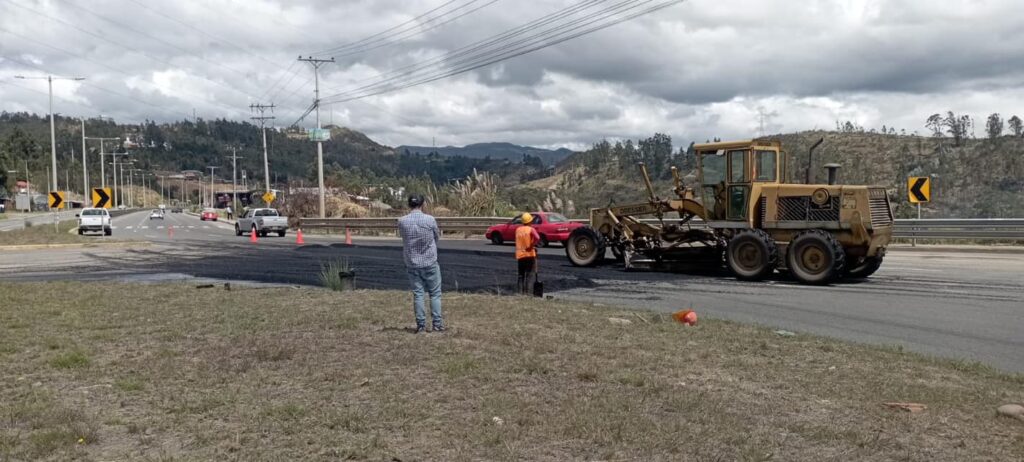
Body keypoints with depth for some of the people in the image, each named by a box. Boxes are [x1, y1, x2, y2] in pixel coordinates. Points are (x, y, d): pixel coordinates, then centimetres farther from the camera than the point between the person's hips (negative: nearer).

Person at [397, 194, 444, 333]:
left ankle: (421, 325, 8)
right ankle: (437, 324, 7)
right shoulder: (430, 220, -10)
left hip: (412, 264, 2)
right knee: (435, 293, 8)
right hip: (430, 262, -1)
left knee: (418, 294, 8)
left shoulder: (402, 221, -7)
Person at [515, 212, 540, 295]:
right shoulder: (531, 229, -9)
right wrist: (532, 246, -14)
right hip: (530, 254, -5)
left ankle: (520, 293, 10)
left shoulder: (518, 230, 7)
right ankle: (527, 292, -9)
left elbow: (518, 242, 12)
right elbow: (537, 238, -27)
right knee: (530, 275, 0)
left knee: (521, 275, 13)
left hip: (519, 255, 5)